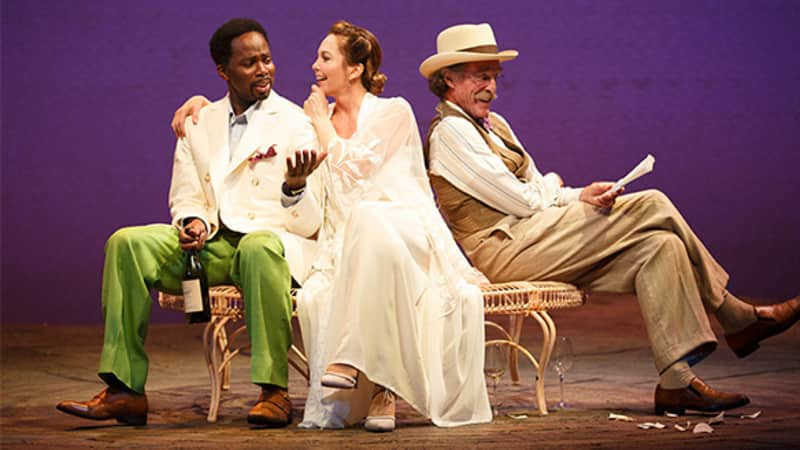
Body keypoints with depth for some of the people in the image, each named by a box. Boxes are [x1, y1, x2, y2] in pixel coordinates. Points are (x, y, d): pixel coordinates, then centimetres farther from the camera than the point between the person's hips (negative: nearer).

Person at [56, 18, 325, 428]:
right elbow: (186, 198, 16)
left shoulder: (294, 123, 0)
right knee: (127, 243, -19)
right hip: (211, 241, 5)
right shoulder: (199, 125, 14)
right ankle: (124, 390, -22)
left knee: (259, 249, -40)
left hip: (272, 239, -4)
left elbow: (310, 224, -7)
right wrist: (193, 222, -9)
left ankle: (274, 391, -35)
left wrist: (296, 187, -31)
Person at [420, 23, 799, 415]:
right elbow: (523, 202, -14)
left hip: (527, 243, 10)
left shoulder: (492, 124, 22)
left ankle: (675, 383, -13)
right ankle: (737, 318, -8)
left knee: (660, 246, -8)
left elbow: (538, 194, 17)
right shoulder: (449, 132, -9)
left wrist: (579, 198, -4)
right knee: (652, 205, -14)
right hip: (503, 250, -10)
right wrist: (552, 184, 8)